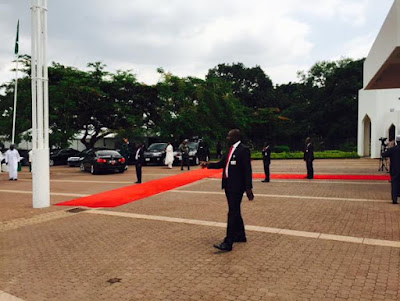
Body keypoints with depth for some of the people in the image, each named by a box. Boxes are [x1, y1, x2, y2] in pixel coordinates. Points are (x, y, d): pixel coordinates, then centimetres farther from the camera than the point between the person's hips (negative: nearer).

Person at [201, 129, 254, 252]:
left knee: (232, 213, -7)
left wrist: (249, 188, -18)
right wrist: (209, 164, 1)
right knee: (235, 212, 17)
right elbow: (221, 163, 16)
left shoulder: (243, 150, -13)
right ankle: (240, 236, 32)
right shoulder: (231, 150, 13)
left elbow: (247, 170, -16)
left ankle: (228, 243, -5)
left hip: (237, 186, -9)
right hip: (228, 185, 9)